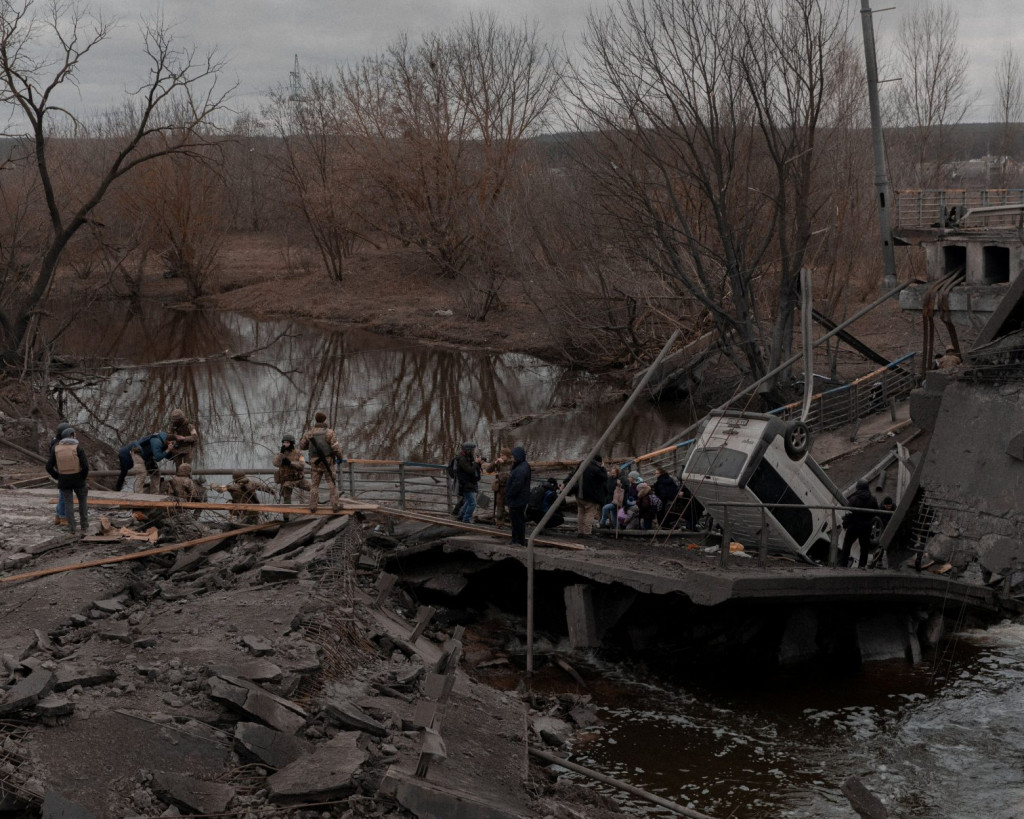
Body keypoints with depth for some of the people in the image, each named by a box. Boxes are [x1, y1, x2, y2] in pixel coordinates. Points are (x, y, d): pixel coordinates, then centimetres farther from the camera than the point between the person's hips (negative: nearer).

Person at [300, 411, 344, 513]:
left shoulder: (309, 433, -1)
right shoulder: (329, 432, -11)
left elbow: (302, 446, 9)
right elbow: (336, 448, -13)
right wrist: (340, 458, 4)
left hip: (315, 463, 2)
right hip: (328, 462, -2)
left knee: (314, 484, 12)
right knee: (332, 484, 6)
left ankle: (313, 506, 9)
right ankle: (335, 505, 4)